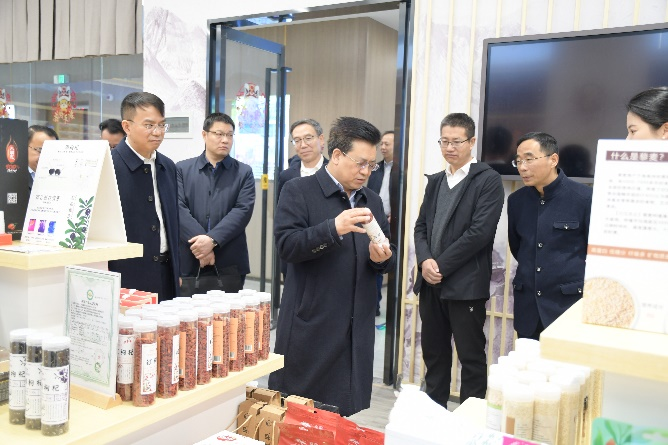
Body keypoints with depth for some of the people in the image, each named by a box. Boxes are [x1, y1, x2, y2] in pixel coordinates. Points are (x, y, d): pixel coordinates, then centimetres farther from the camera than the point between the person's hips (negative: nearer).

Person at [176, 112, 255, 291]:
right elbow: (179, 209, -3)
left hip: (230, 264, 0)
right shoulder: (182, 169, 8)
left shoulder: (244, 172, 8)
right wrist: (201, 243, -15)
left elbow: (242, 210, -4)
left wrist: (213, 239, -17)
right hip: (189, 262, 0)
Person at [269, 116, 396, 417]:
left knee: (345, 414, 13)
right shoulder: (298, 191, -4)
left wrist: (382, 257, -6)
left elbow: (388, 259, 17)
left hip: (356, 332, 5)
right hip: (310, 327, -5)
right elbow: (286, 245, -16)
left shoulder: (372, 201, 14)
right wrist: (334, 228, -28)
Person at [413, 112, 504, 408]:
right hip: (431, 283, 6)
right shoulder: (435, 181, 15)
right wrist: (425, 261, -7)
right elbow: (421, 226, 12)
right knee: (434, 354, 16)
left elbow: (480, 232, -15)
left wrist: (441, 265, -13)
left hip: (466, 284, -6)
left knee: (471, 357, 5)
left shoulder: (488, 180, -6)